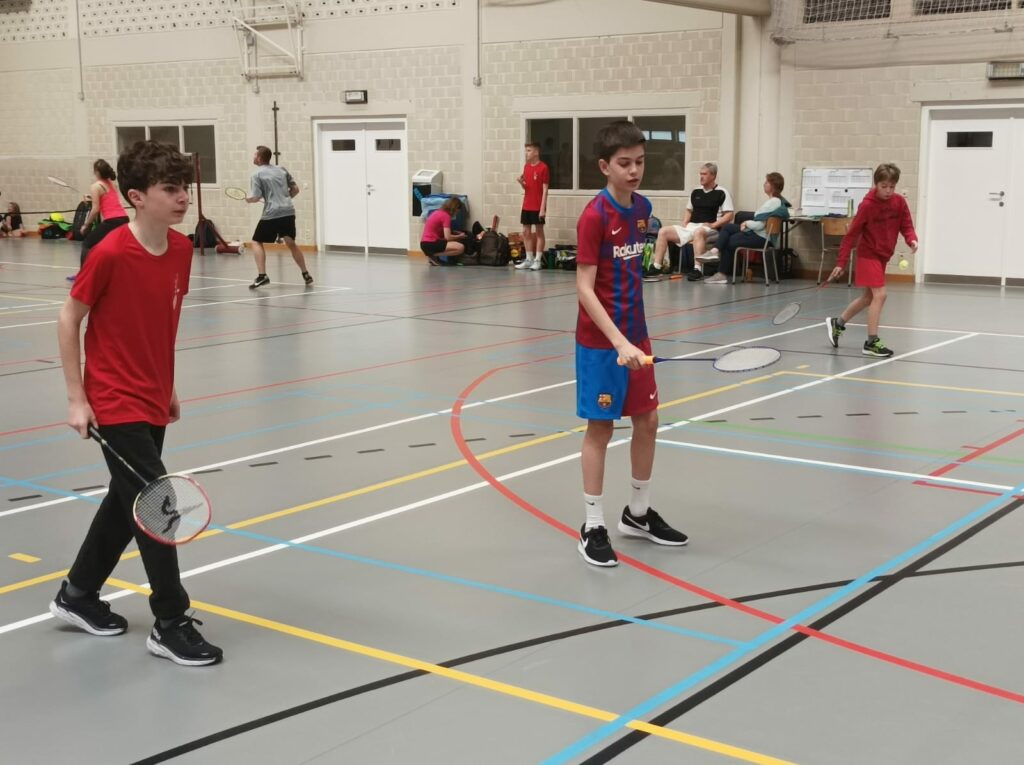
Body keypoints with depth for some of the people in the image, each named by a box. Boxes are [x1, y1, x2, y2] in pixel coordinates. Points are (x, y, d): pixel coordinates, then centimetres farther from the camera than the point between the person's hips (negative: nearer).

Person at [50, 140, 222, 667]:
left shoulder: (181, 249, 0)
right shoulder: (110, 254, -19)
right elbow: (69, 319, -11)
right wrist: (77, 398, -12)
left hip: (153, 401, 8)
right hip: (115, 403, -8)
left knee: (128, 501, 19)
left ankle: (77, 595, 38)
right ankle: (170, 625, 4)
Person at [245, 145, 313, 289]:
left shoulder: (257, 175, -2)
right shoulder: (282, 170, 14)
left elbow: (256, 197, -9)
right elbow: (295, 189, 16)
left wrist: (248, 199, 12)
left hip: (272, 213, -5)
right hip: (289, 211, 5)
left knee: (257, 242, 8)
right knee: (291, 243, 20)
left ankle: (262, 275, -5)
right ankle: (306, 274, 20)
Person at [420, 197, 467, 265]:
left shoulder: (437, 212, 17)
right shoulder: (446, 216, -10)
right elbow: (448, 237, -15)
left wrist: (457, 233, 17)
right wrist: (460, 236, 3)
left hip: (425, 244, 10)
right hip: (430, 244, -10)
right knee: (460, 247, -18)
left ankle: (432, 255, 7)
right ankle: (434, 256, -10)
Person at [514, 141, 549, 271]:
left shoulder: (543, 168, -10)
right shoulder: (526, 167, 11)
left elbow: (545, 190, -12)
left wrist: (543, 208, -16)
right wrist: (521, 182, -5)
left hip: (537, 207, -7)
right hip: (526, 205, 7)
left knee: (539, 232, 1)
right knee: (526, 232, 8)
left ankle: (538, 260, 4)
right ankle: (529, 259, 16)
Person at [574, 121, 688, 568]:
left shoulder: (642, 208, 5)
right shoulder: (595, 216, -17)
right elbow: (584, 289, -19)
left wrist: (635, 337, 13)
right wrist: (619, 342, -27)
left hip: (635, 336, 7)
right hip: (601, 341, -7)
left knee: (647, 420, 13)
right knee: (600, 427, 0)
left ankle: (638, 514, 29)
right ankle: (593, 527, 12)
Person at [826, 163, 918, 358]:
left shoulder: (899, 202, -4)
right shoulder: (867, 205, -17)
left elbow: (906, 225, 1)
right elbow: (852, 234, -13)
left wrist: (912, 239, -23)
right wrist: (841, 263, -13)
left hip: (883, 255, 7)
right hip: (869, 254, -7)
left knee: (869, 297, 17)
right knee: (879, 294, -16)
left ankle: (837, 323, 35)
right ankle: (871, 342, -10)